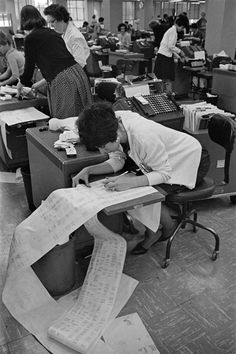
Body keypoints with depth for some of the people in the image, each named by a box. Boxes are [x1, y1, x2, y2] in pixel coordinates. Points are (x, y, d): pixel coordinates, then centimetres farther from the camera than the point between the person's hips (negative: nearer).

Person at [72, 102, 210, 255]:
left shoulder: (143, 137, -40)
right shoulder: (115, 122, -18)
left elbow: (164, 173, -31)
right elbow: (117, 160, -9)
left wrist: (130, 182, -45)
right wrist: (88, 170, -23)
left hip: (193, 161, -7)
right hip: (164, 160, 7)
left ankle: (169, 226, 7)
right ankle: (152, 232, 10)